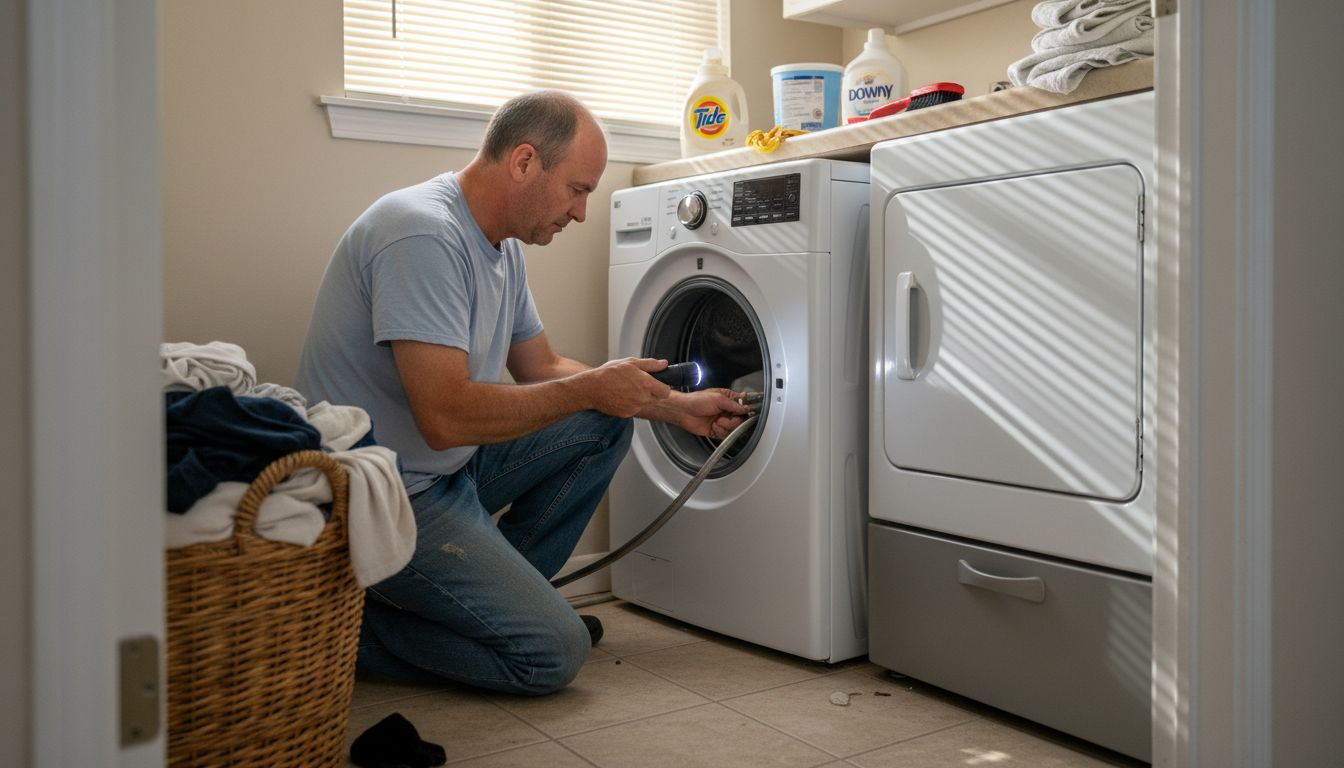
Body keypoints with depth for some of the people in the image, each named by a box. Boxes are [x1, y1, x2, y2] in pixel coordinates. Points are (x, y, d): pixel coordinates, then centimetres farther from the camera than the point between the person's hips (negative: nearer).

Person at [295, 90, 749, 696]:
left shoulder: (502, 247, 7)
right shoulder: (423, 235, -25)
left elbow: (542, 369, 15)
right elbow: (447, 417, -31)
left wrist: (677, 407, 10)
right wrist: (592, 387, -19)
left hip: (451, 465, 10)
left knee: (605, 425, 5)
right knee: (554, 652, -14)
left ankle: (497, 591, 11)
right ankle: (356, 620, 1)